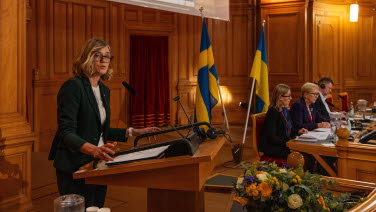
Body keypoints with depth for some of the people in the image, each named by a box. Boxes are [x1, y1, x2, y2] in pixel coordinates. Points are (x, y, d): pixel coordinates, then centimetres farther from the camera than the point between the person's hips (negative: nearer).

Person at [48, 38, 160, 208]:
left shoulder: (104, 90, 11)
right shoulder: (73, 86, -14)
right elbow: (66, 133, -22)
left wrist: (132, 132, 10)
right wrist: (93, 149, -39)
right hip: (75, 168, -8)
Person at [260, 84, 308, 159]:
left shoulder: (286, 111, 15)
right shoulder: (272, 112, -11)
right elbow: (272, 138, -17)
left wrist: (298, 132, 6)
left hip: (286, 144, 8)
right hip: (272, 148, -8)